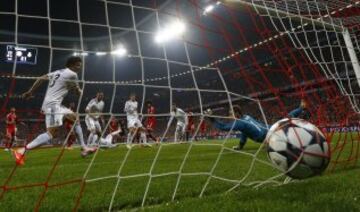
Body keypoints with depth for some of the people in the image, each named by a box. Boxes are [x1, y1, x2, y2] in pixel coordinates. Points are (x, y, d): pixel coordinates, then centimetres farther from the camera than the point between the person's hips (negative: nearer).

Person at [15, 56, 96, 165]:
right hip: (52, 104, -10)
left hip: (55, 104, 10)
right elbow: (78, 92, 6)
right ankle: (22, 150, -16)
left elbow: (40, 79, 17)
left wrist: (30, 92, 22)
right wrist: (80, 91, 29)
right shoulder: (72, 74, -5)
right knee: (52, 133, -17)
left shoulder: (58, 72, 19)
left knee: (75, 118, 15)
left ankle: (84, 148, 17)